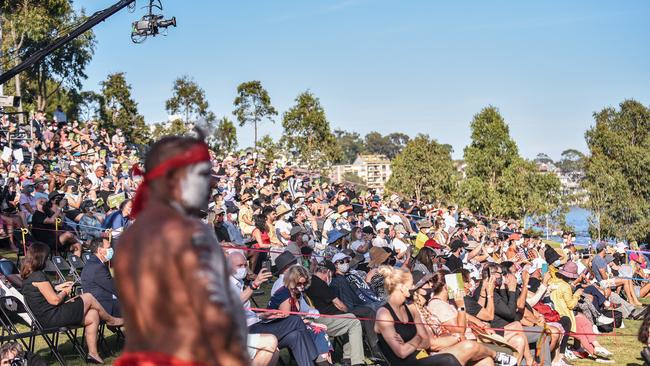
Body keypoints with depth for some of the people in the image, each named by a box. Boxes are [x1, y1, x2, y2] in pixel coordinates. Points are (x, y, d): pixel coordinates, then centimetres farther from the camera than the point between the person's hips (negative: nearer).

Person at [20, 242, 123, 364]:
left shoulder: (28, 275, 9)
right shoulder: (38, 276, -22)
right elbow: (55, 300, -19)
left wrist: (57, 287, 17)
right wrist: (65, 292, -1)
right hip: (52, 318, -10)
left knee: (93, 315, 9)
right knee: (88, 297, 0)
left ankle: (93, 353, 9)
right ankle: (111, 320, 23)